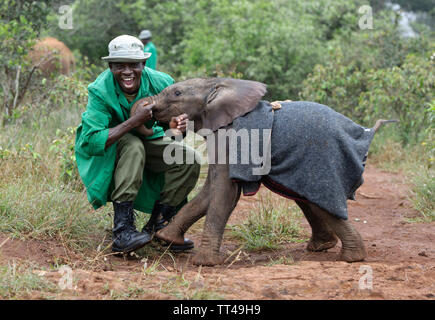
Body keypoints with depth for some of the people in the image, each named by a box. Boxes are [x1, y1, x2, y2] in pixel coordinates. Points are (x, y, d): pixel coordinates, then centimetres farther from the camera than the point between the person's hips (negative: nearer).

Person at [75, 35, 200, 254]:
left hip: (146, 140, 4)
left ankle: (157, 226, -4)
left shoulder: (159, 82, -19)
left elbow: (168, 119, -5)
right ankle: (122, 231, -37)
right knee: (133, 146, -36)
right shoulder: (100, 91, -29)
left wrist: (177, 123, -32)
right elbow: (90, 143, -37)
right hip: (108, 149, -4)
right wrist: (133, 122, -42)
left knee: (189, 159, -17)